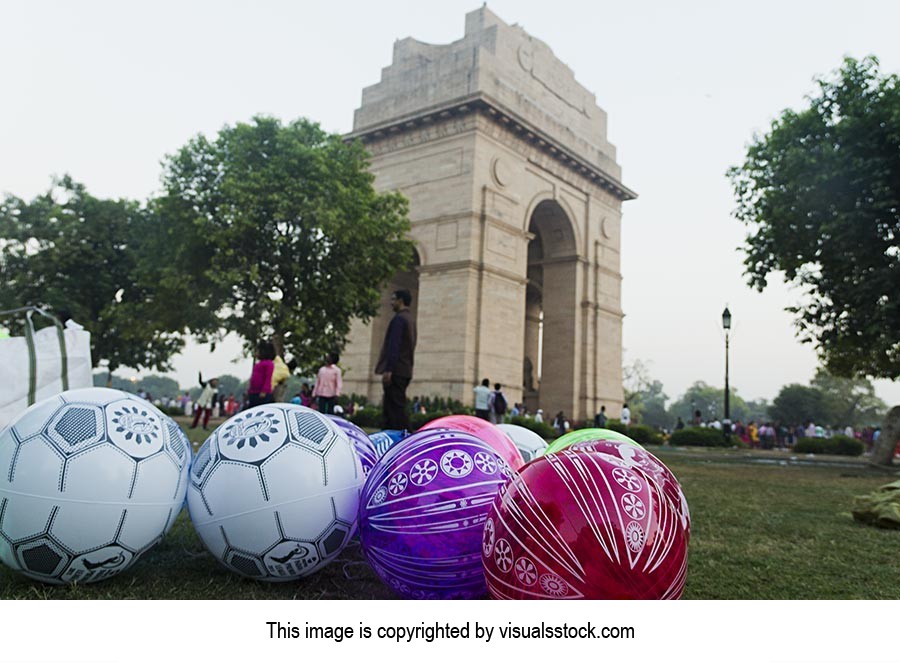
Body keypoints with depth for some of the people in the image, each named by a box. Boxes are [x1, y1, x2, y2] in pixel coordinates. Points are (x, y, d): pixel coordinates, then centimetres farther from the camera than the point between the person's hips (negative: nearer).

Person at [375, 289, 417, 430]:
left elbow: (394, 345, -18)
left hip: (395, 371, -10)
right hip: (405, 371, 10)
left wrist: (388, 370, -22)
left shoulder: (399, 318, -8)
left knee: (396, 408, -10)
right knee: (390, 408, 11)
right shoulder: (410, 320, 21)